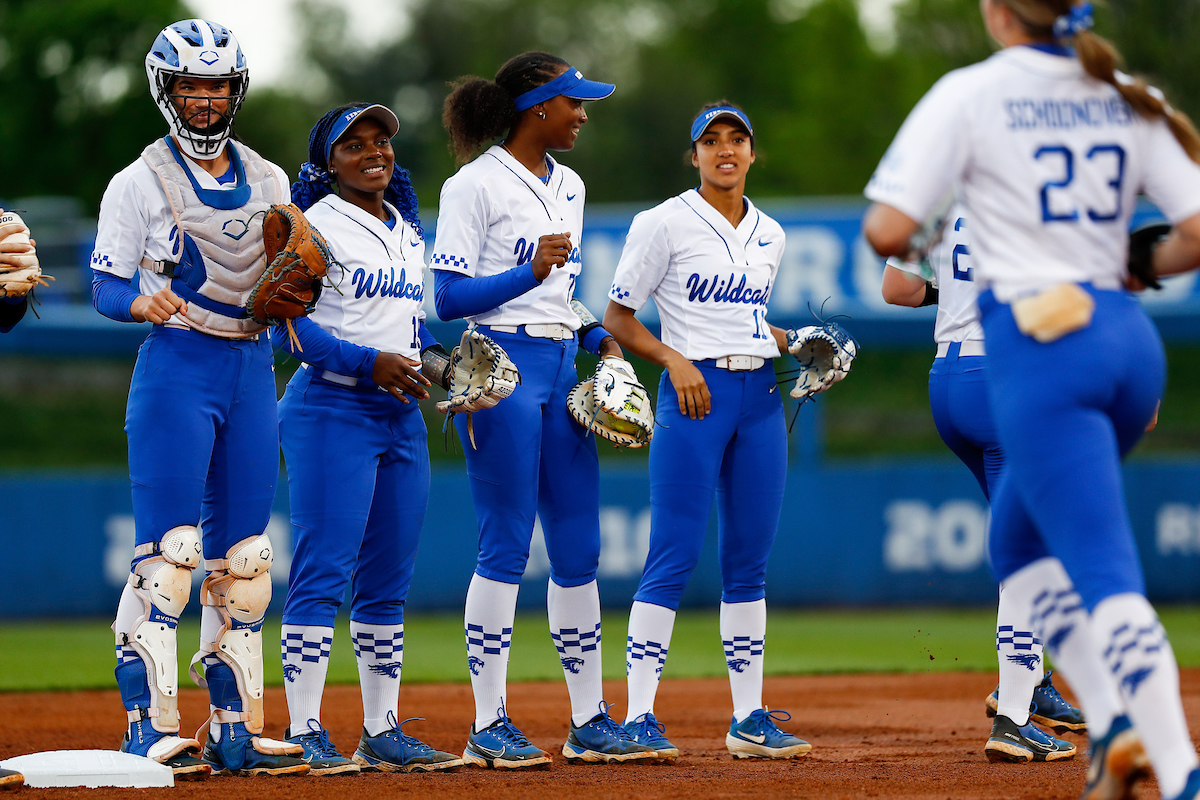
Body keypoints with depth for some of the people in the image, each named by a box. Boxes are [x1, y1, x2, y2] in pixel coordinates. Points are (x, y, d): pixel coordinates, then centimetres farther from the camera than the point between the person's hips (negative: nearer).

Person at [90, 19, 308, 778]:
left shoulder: (270, 182, 14)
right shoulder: (140, 182, -2)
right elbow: (105, 287, -5)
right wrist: (141, 302, -27)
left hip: (254, 366, 6)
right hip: (176, 366, -5)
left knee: (245, 557, 5)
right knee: (169, 551, -12)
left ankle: (235, 728, 10)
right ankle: (150, 728, -13)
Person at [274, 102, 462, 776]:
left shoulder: (409, 233, 18)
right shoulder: (313, 227, -6)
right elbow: (287, 324, -12)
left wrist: (434, 356, 6)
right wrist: (368, 362, -20)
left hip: (402, 416, 8)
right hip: (332, 410, -8)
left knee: (389, 581, 9)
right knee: (323, 572, -11)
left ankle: (383, 733, 13)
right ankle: (306, 735, -11)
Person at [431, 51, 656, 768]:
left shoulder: (568, 187, 17)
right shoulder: (477, 184, -7)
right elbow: (448, 298, -11)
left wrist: (597, 337, 8)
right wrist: (531, 271, -20)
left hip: (561, 370, 8)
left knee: (579, 546, 6)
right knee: (507, 546, -8)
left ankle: (589, 721, 11)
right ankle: (490, 726, -4)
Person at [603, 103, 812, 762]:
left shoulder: (768, 235, 15)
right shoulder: (664, 223, -3)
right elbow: (617, 317, -3)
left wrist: (796, 343, 8)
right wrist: (675, 359, -16)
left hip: (760, 395, 6)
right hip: (696, 390, -6)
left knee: (749, 561, 7)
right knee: (673, 558, -9)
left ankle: (749, 719, 10)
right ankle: (638, 718, -8)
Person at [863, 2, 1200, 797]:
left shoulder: (969, 95, -5)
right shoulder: (1128, 101, 9)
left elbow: (887, 230, -11)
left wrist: (913, 257, 12)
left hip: (1039, 346, -6)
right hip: (1131, 339, 6)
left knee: (1106, 575, -11)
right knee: (1020, 543, 23)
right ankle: (1117, 725, 8)